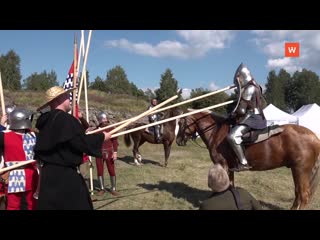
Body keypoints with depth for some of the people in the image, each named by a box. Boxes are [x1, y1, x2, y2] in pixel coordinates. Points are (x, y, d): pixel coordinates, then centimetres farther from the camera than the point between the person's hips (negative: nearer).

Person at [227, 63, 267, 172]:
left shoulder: (249, 89, -17)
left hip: (252, 118, -11)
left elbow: (241, 110, -18)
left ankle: (244, 163, -29)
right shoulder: (253, 87, 15)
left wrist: (233, 114, 0)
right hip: (255, 117, 11)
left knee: (232, 136, -26)